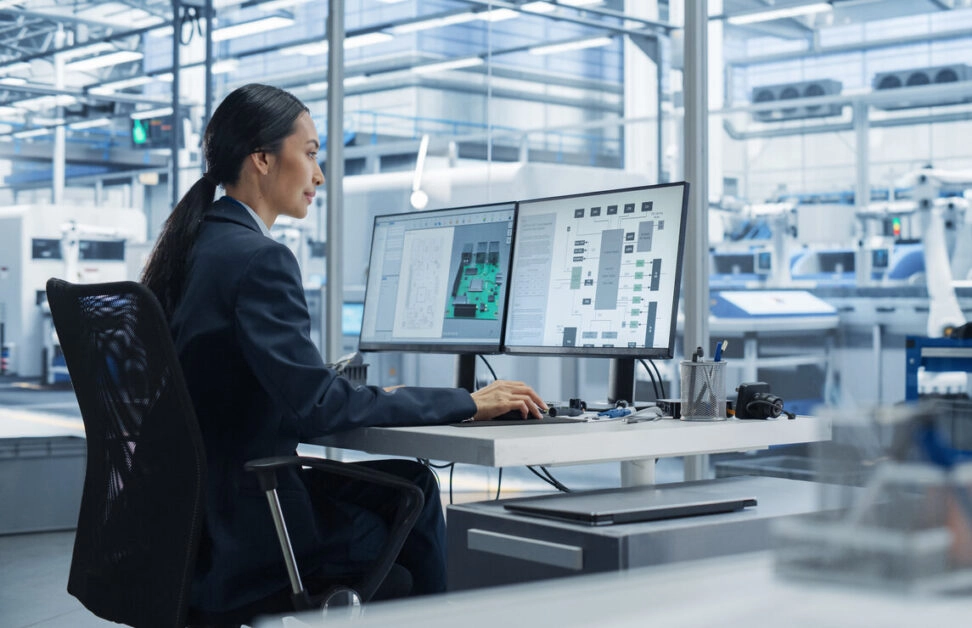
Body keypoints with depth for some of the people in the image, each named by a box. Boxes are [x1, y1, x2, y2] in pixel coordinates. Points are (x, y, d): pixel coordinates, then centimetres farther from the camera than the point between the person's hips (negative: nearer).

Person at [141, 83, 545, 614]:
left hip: (187, 509, 9)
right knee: (412, 494, 8)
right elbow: (315, 407, -25)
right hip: (240, 538, -9)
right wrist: (467, 404, -19)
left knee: (406, 478, 17)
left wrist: (364, 397, 15)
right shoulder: (259, 258, -19)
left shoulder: (185, 246, 9)